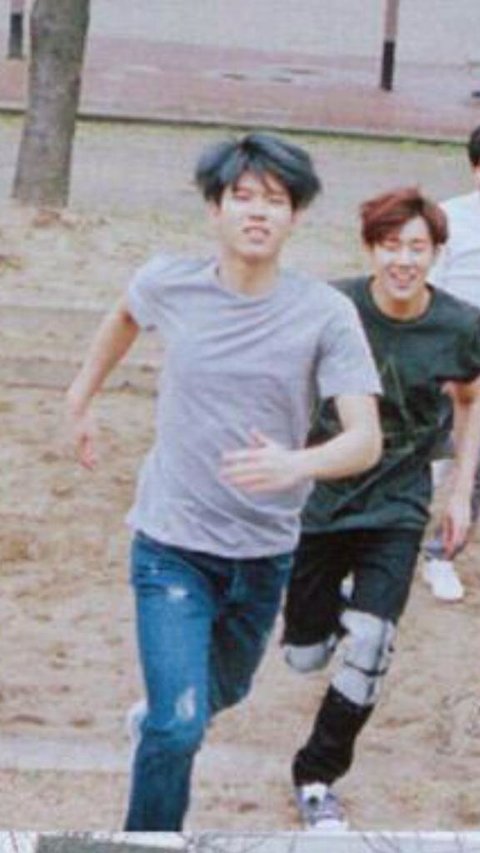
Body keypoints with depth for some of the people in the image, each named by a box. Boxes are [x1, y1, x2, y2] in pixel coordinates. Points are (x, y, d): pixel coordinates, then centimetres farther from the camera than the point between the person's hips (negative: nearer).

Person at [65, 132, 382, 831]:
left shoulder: (326, 315, -15)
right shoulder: (169, 285, -10)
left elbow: (366, 439, -22)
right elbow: (124, 317, 16)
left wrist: (296, 464, -41)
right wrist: (80, 400, 21)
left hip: (265, 552, 2)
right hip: (173, 544, -2)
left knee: (224, 689, 28)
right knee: (179, 728, -17)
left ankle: (163, 713, 62)